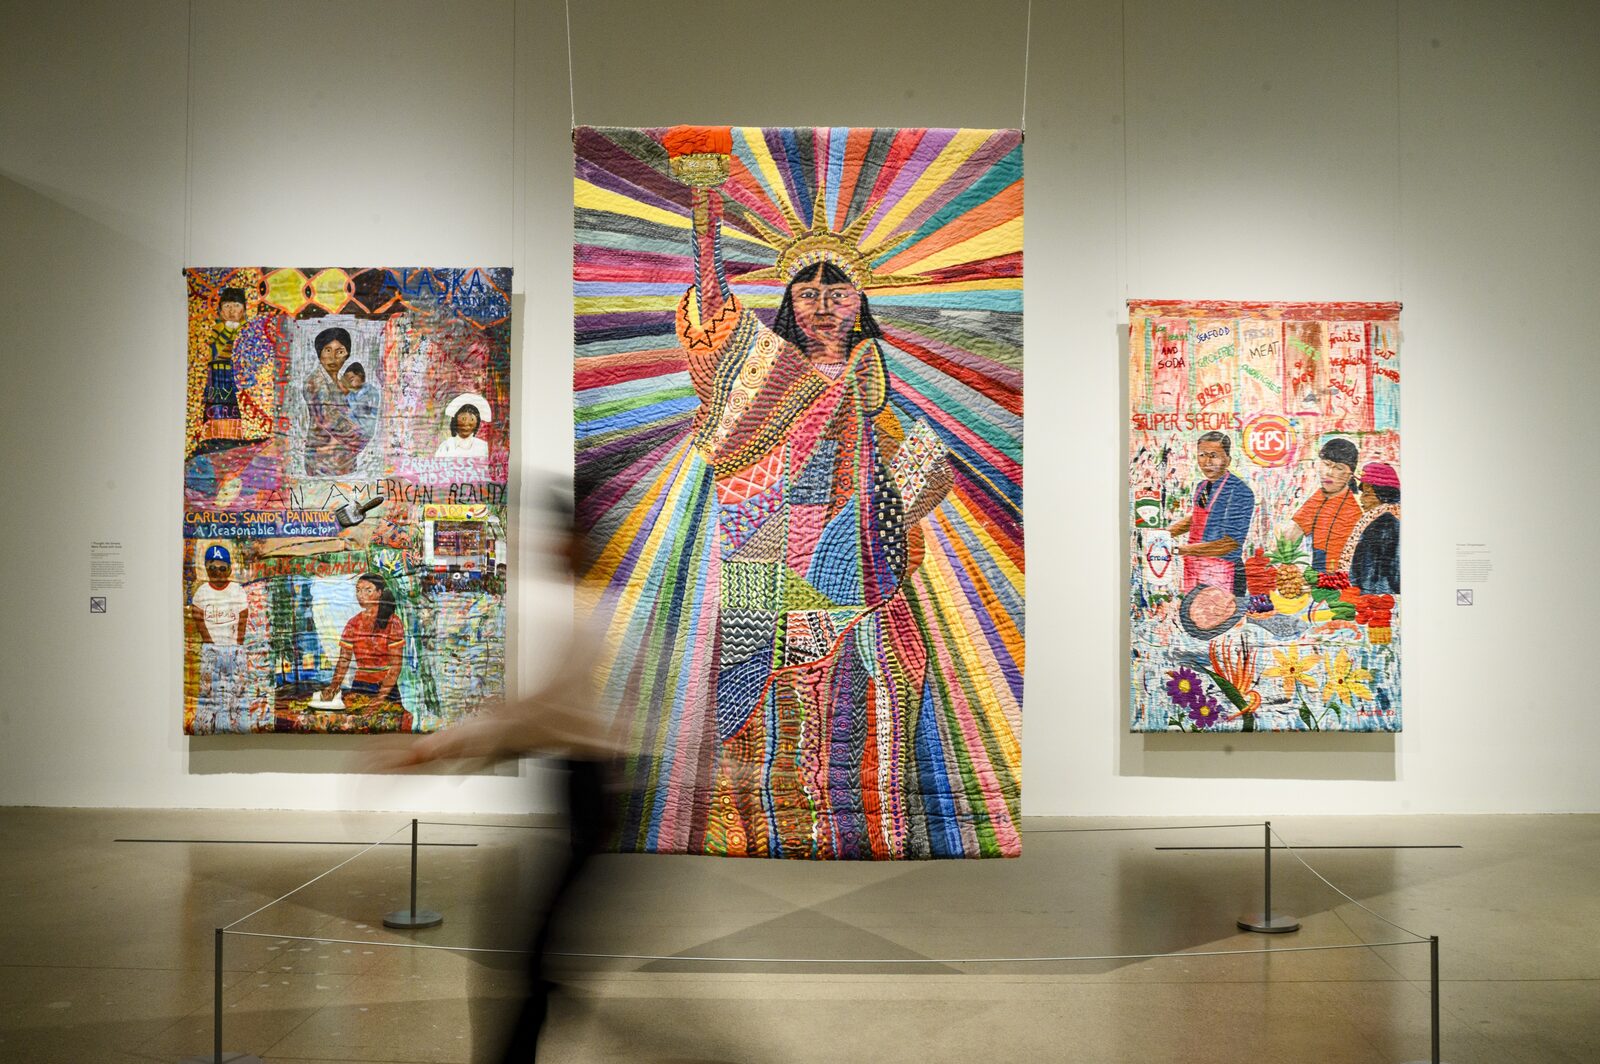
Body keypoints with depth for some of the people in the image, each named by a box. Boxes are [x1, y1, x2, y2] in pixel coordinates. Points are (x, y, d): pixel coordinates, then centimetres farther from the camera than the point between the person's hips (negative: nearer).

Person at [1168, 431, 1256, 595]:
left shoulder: (1239, 492, -15)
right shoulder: (1202, 487, 8)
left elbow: (1231, 543, -19)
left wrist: (1182, 550, -22)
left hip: (1222, 578, -7)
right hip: (1194, 573, 7)